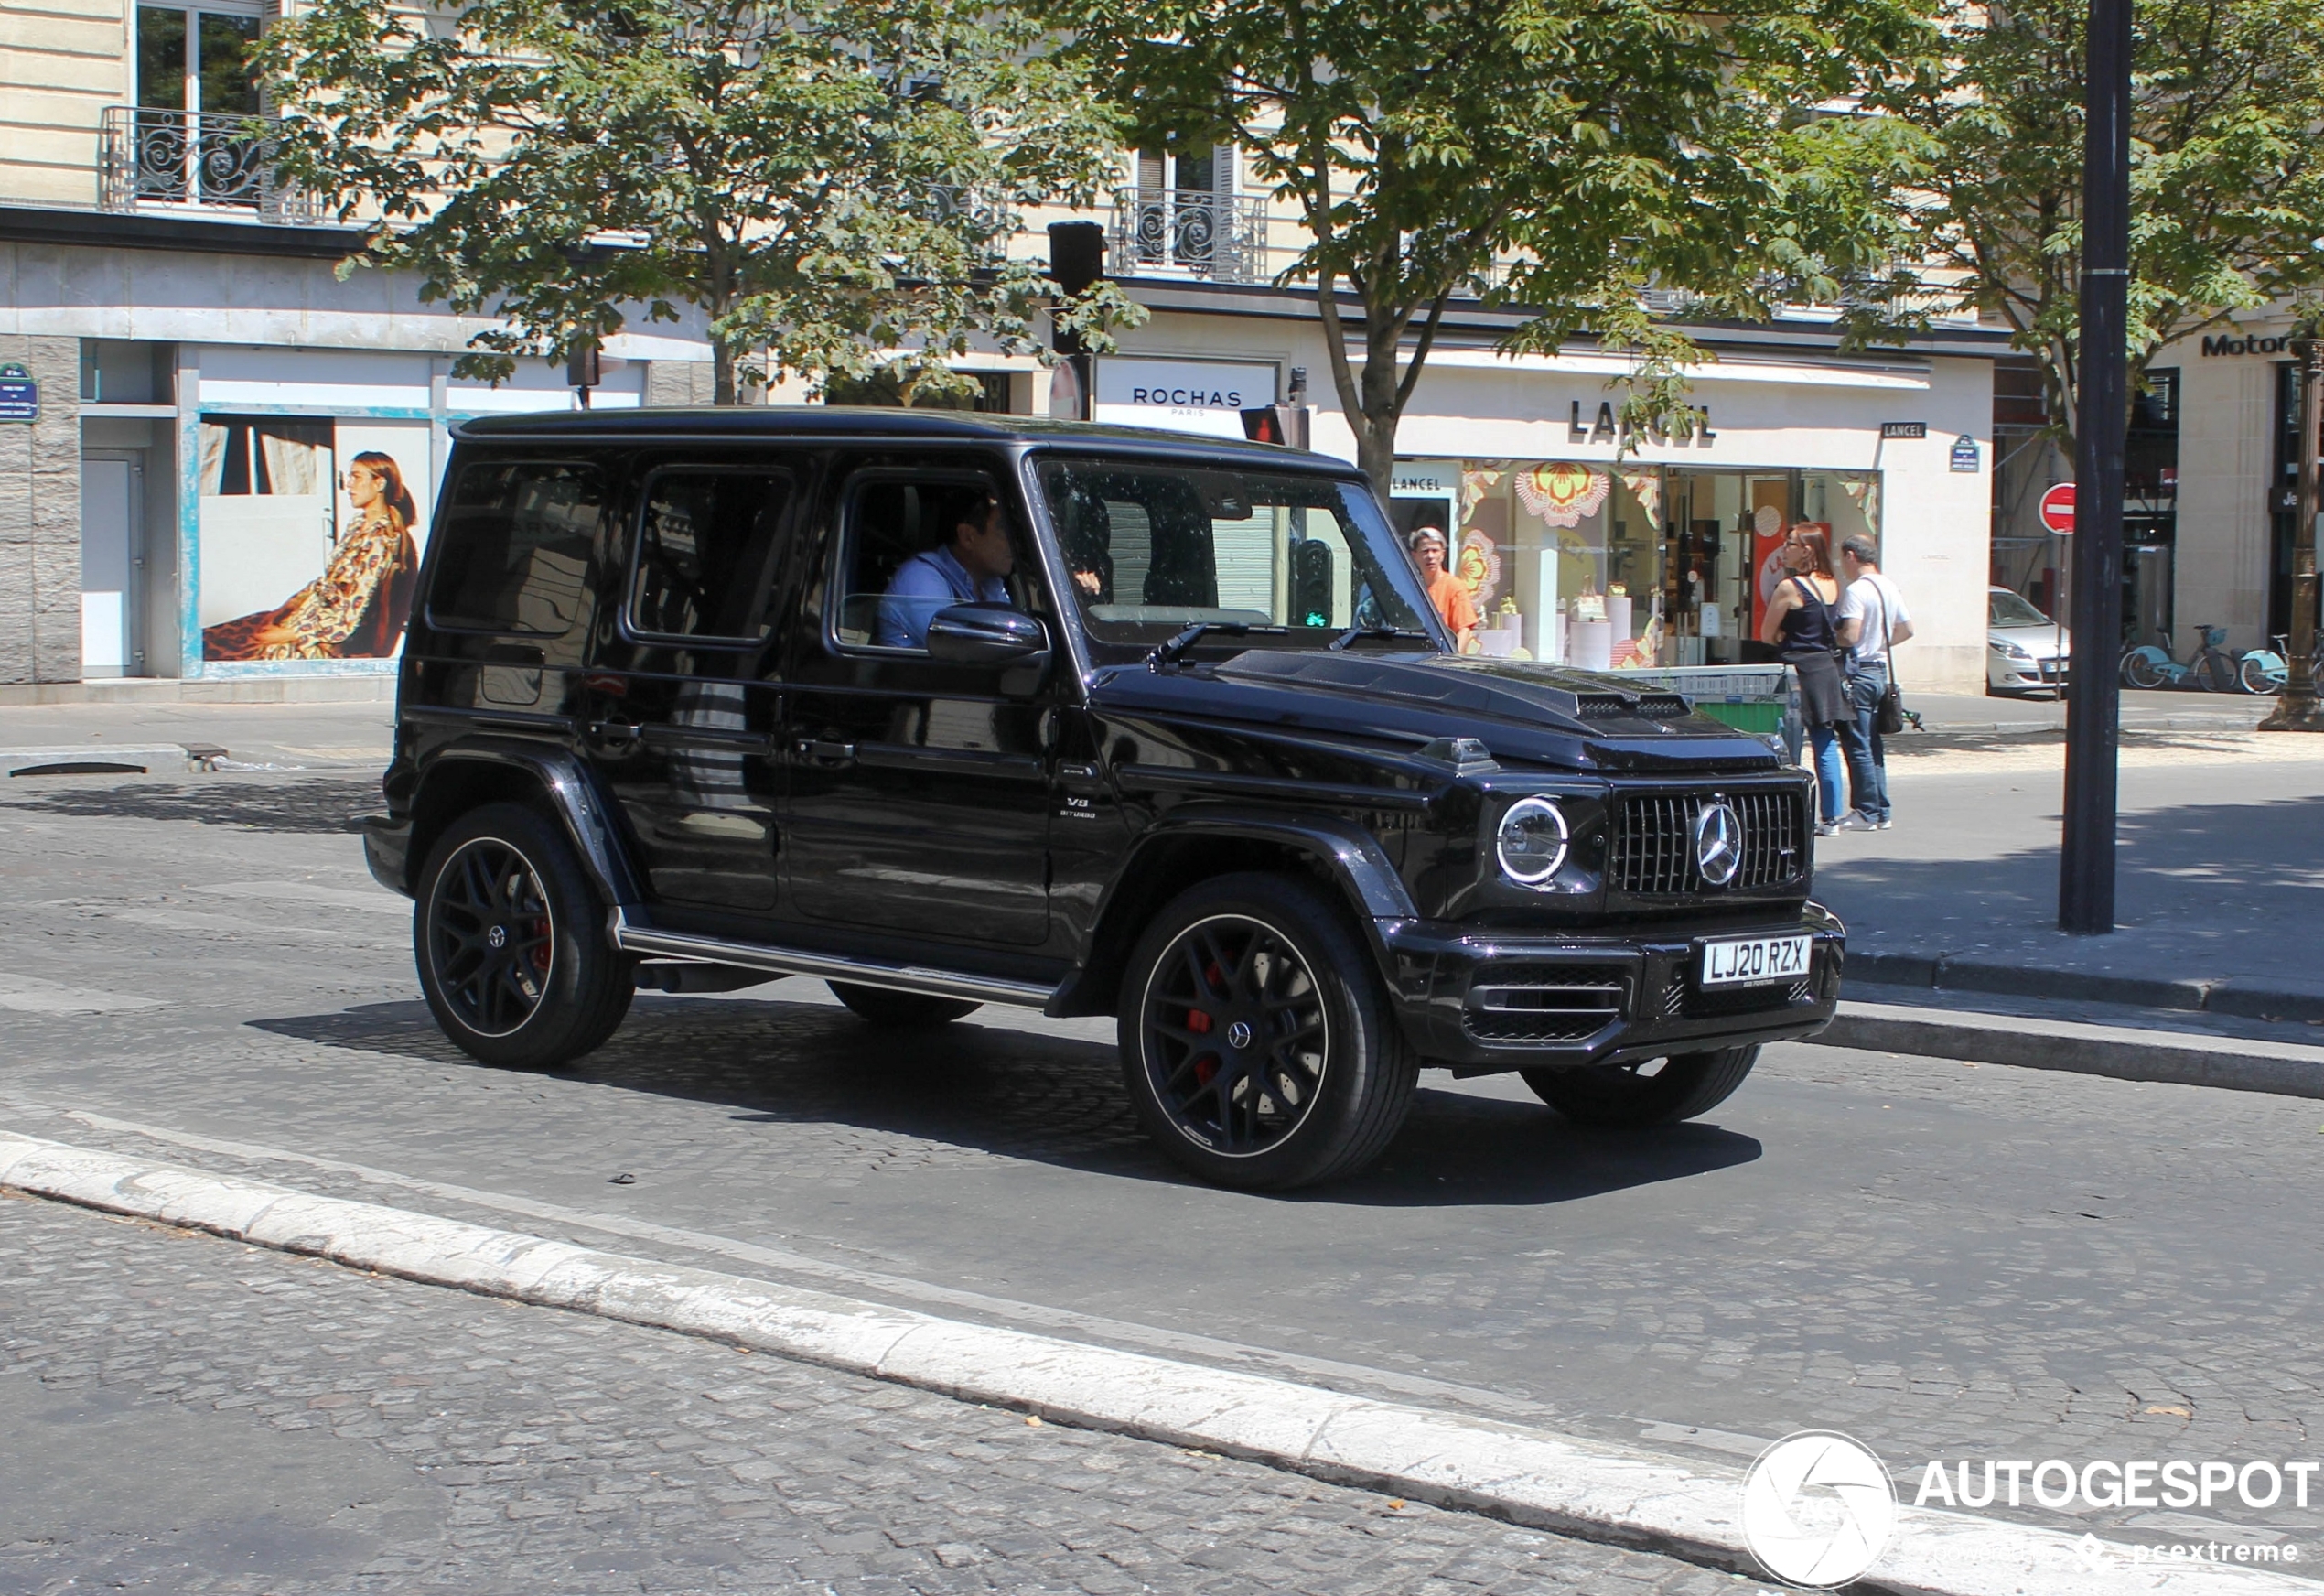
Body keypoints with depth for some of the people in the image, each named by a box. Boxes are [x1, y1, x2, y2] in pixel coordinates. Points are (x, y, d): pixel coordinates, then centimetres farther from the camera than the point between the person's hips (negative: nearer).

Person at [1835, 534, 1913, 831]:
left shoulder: (1856, 591, -16)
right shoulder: (1890, 588, 11)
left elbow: (1850, 635, -23)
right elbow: (1906, 629, 16)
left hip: (1858, 672, -9)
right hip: (1881, 670, 9)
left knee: (1857, 745, -4)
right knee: (1875, 745, 13)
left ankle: (1865, 812, -3)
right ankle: (1881, 812, 15)